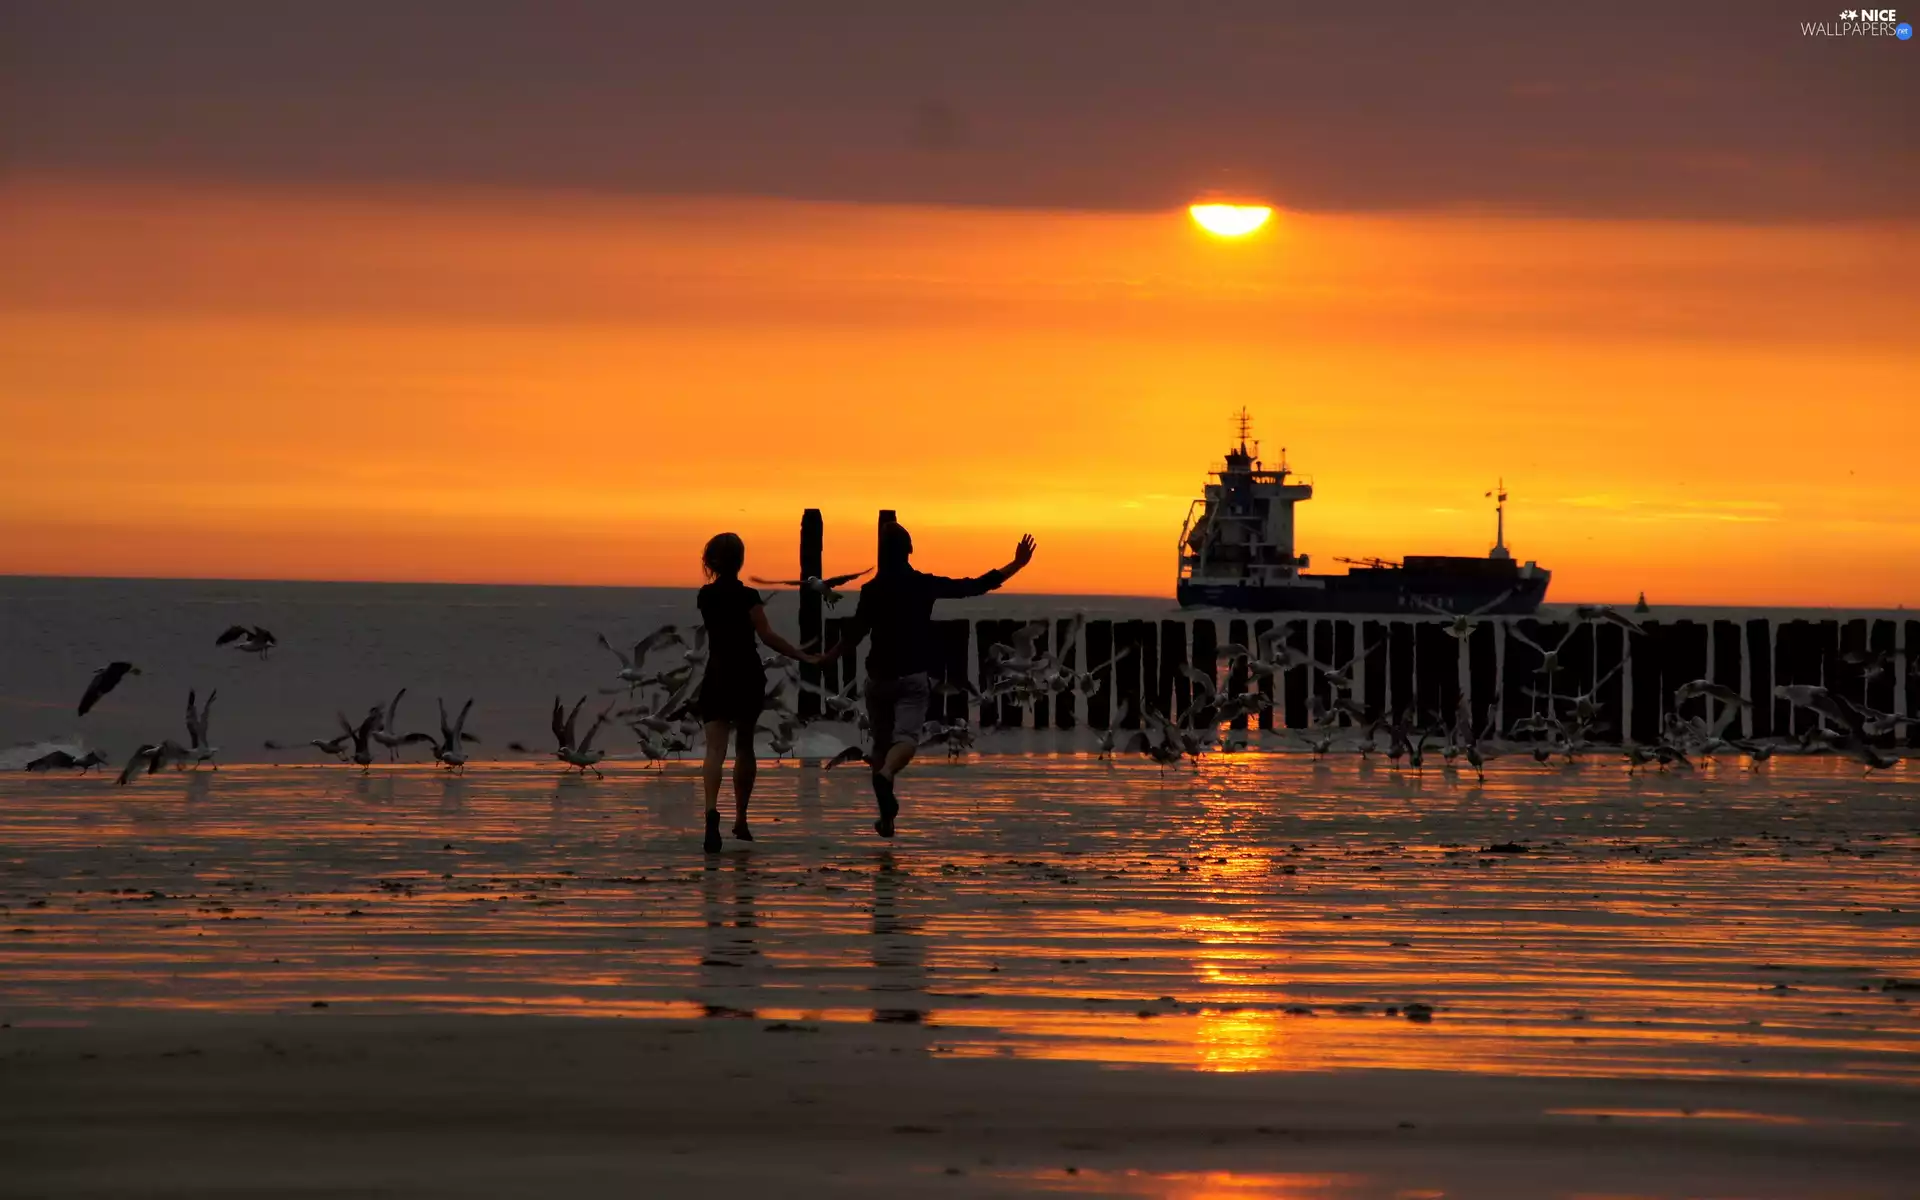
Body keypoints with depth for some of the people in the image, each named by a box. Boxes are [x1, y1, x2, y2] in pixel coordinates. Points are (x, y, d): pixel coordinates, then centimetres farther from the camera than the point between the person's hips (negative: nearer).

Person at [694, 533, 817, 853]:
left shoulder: (706, 596, 5)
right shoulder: (746, 596, -9)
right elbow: (768, 637, -17)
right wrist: (804, 656, -16)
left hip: (716, 678, 2)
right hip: (747, 678, -2)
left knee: (715, 748, -10)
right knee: (744, 746, 15)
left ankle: (712, 811, -35)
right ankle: (741, 820, 22)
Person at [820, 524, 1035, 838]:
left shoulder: (873, 590, -4)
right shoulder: (926, 585, -2)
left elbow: (856, 632, -11)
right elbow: (975, 587, -2)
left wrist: (828, 657, 2)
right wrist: (1017, 565, 4)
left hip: (879, 676, 1)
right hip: (913, 677, -1)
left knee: (882, 742, 15)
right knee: (906, 736, -14)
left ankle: (887, 813, 19)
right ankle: (885, 775, -47)